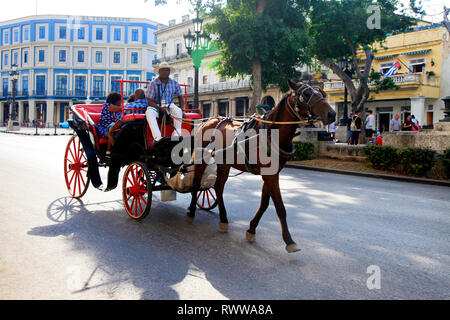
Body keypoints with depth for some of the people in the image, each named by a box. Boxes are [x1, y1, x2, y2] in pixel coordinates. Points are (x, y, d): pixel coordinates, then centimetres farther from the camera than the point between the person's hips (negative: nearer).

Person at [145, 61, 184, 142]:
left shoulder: (174, 83, 5)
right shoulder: (153, 84, -3)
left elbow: (180, 97, 13)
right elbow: (150, 101, -7)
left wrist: (182, 110, -2)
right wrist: (160, 108, -23)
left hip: (170, 105, 2)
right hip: (156, 106, -1)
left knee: (178, 111, -32)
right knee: (149, 112, -35)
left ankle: (177, 135, -29)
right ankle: (157, 137, -44)